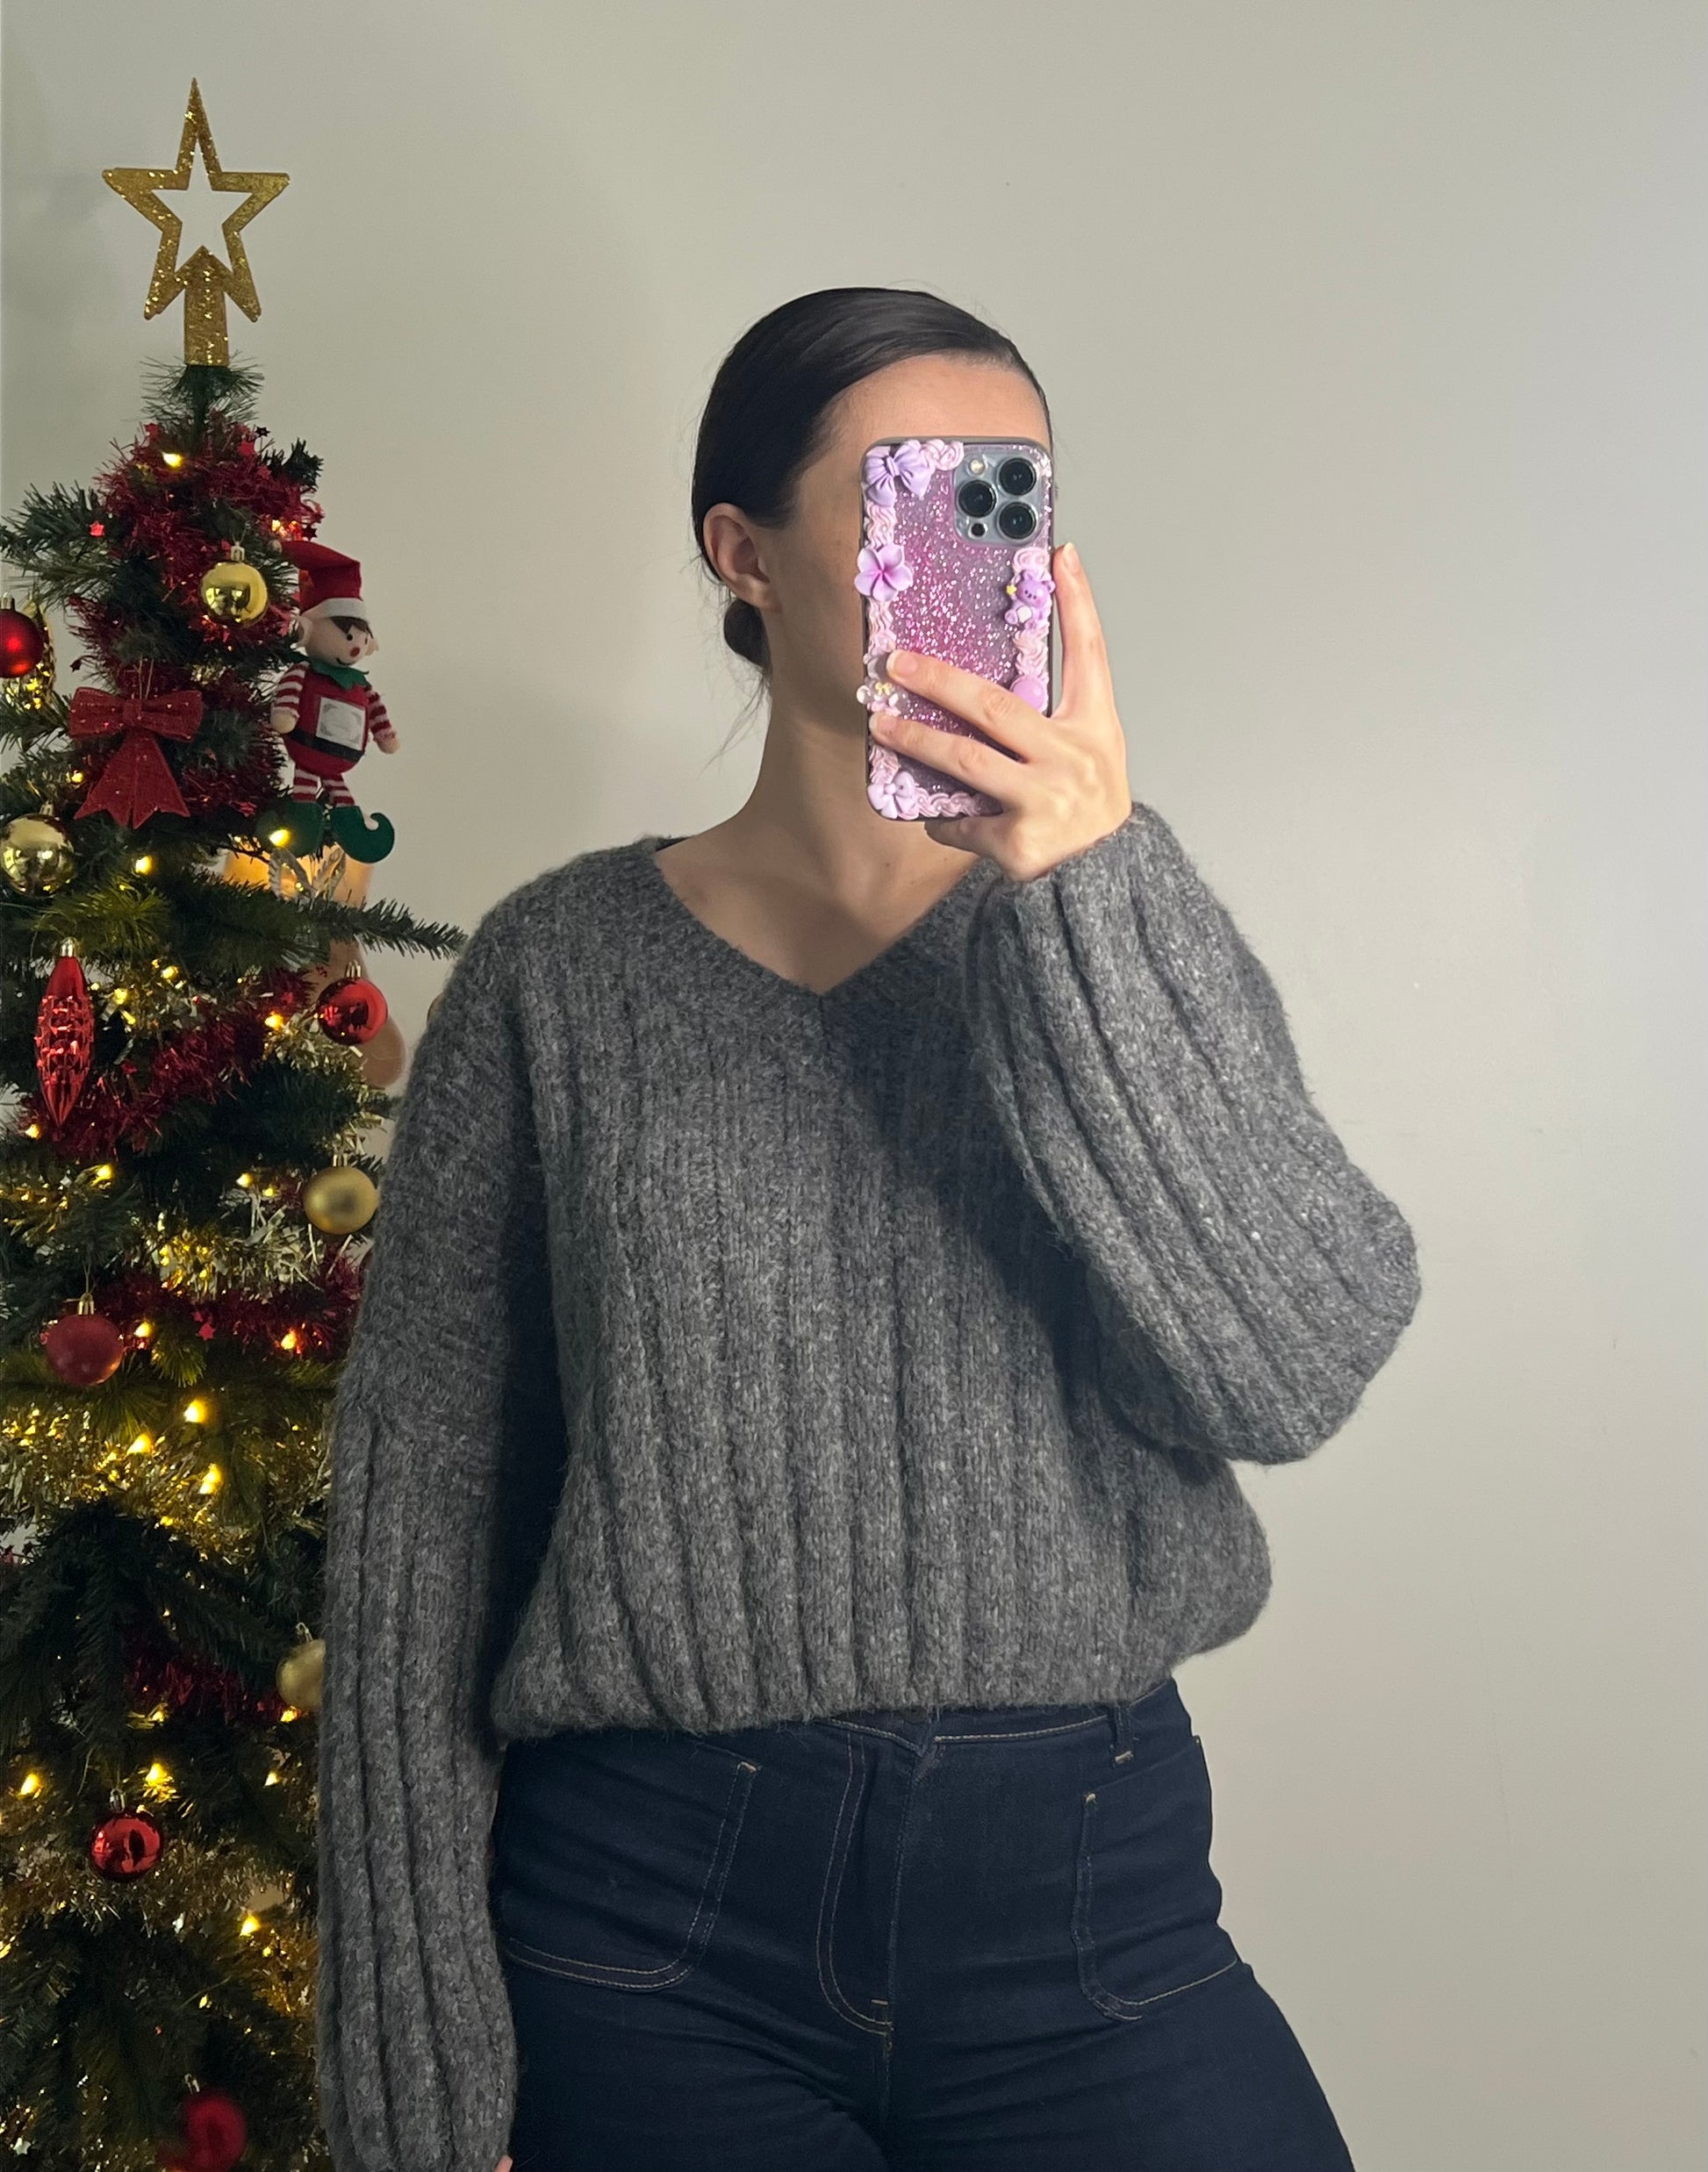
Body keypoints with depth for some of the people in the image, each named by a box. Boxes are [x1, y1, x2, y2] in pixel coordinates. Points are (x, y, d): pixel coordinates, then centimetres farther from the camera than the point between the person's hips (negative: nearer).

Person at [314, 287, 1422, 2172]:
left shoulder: (1129, 929, 4)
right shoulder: (561, 968, -1)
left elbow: (1300, 1364, -11)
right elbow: (418, 1515, 0)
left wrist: (1090, 891, -19)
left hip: (1093, 1895, 1)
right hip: (657, 1929, -1)